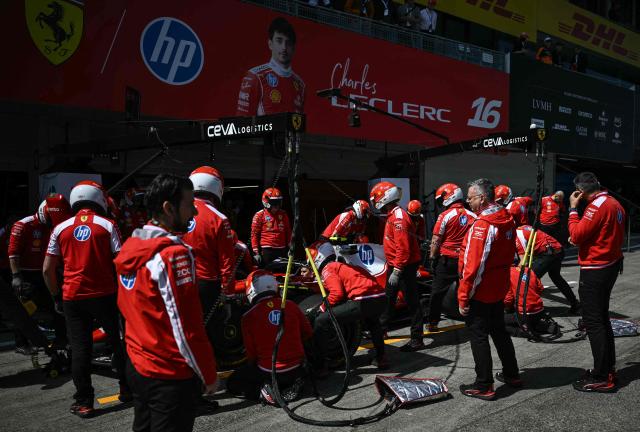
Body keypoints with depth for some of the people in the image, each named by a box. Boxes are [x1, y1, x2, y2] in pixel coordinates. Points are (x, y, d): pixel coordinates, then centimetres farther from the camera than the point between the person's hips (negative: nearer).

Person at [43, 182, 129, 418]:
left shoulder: (60, 229, 3)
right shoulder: (107, 226, -3)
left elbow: (47, 269, 4)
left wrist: (56, 296, 16)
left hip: (72, 298, 2)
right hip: (104, 295, -1)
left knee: (80, 349, 7)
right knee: (118, 342, 15)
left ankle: (84, 402, 14)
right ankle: (127, 389, 25)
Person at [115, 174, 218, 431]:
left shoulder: (130, 248, 3)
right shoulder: (174, 254, -23)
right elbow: (187, 326, -22)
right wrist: (208, 374, -12)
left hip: (136, 366, 8)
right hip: (171, 376, -8)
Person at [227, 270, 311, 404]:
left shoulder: (248, 317, -12)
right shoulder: (291, 305, -4)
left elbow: (251, 354, -5)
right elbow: (308, 334, 7)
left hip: (268, 372, -3)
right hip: (296, 369, 3)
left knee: (233, 383, 18)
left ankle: (263, 390, -5)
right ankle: (292, 384, 8)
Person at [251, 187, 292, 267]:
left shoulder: (283, 214, 12)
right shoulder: (259, 215, -1)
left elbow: (288, 233, 19)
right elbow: (254, 234, -1)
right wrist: (256, 252, -6)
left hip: (281, 250, 4)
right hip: (267, 251, -4)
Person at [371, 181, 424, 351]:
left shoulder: (398, 218, -21)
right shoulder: (393, 215, 12)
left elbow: (403, 248, -26)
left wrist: (396, 271, -24)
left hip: (405, 266, -11)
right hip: (395, 265, 11)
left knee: (412, 302, -3)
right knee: (389, 298, 21)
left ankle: (417, 340, 4)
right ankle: (381, 328, 36)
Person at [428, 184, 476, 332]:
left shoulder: (445, 215, -12)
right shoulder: (473, 216, 1)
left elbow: (436, 240, -10)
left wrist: (432, 257, 0)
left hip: (447, 259, -4)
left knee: (438, 291, 6)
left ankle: (432, 323, 10)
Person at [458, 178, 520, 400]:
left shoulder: (482, 225, -23)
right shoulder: (507, 220, 4)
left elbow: (474, 265, -24)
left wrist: (464, 296, -18)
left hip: (480, 292, -9)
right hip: (499, 289, 9)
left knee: (478, 336, 2)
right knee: (499, 330, 22)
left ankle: (484, 386, 11)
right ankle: (511, 374, 35)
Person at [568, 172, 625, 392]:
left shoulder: (597, 206, -20)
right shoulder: (614, 203, 9)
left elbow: (576, 235, -22)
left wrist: (573, 208, -14)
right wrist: (581, 238, 8)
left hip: (595, 271, -10)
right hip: (611, 265, 10)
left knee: (593, 322, -3)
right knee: (602, 319, 19)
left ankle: (602, 378, 2)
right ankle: (608, 368, 29)